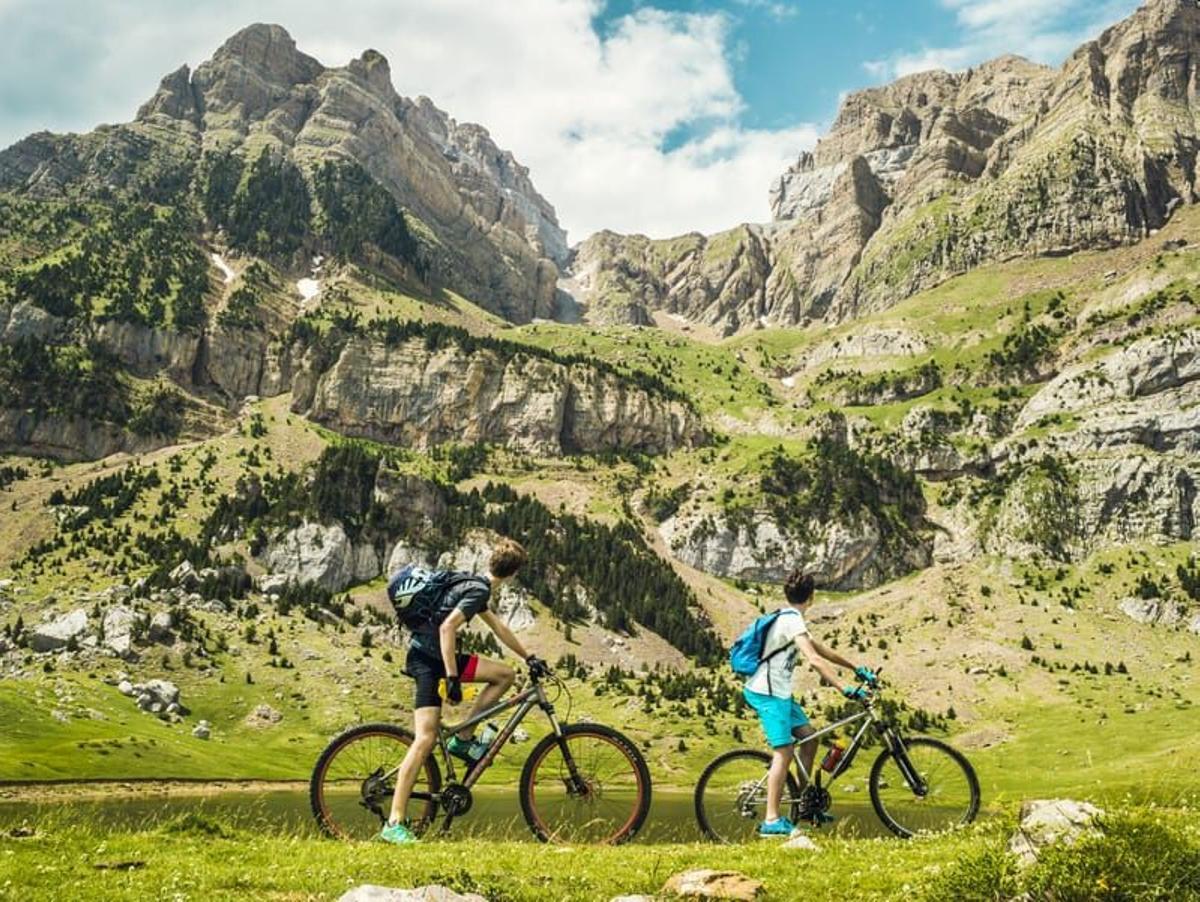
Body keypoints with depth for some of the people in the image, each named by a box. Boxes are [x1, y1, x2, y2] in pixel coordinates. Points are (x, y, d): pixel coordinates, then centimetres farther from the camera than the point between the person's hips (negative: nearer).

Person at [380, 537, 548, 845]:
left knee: (506, 674, 7)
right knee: (426, 739, -15)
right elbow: (447, 627, -27)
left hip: (437, 655, 9)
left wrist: (529, 657, 29)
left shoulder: (473, 585, 15)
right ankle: (394, 824, -15)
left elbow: (498, 627, 26)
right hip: (428, 660, -9)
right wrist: (453, 678, -27)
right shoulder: (479, 590, -15)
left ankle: (463, 739, 10)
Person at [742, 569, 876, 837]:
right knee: (784, 752, -10)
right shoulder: (792, 621, -17)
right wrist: (845, 689, -30)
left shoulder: (789, 618, 15)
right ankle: (772, 821, -9)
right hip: (768, 693, -10)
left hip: (779, 692, 10)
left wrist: (856, 669, 22)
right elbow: (814, 659, -28)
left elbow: (821, 649, 22)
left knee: (809, 736, 11)